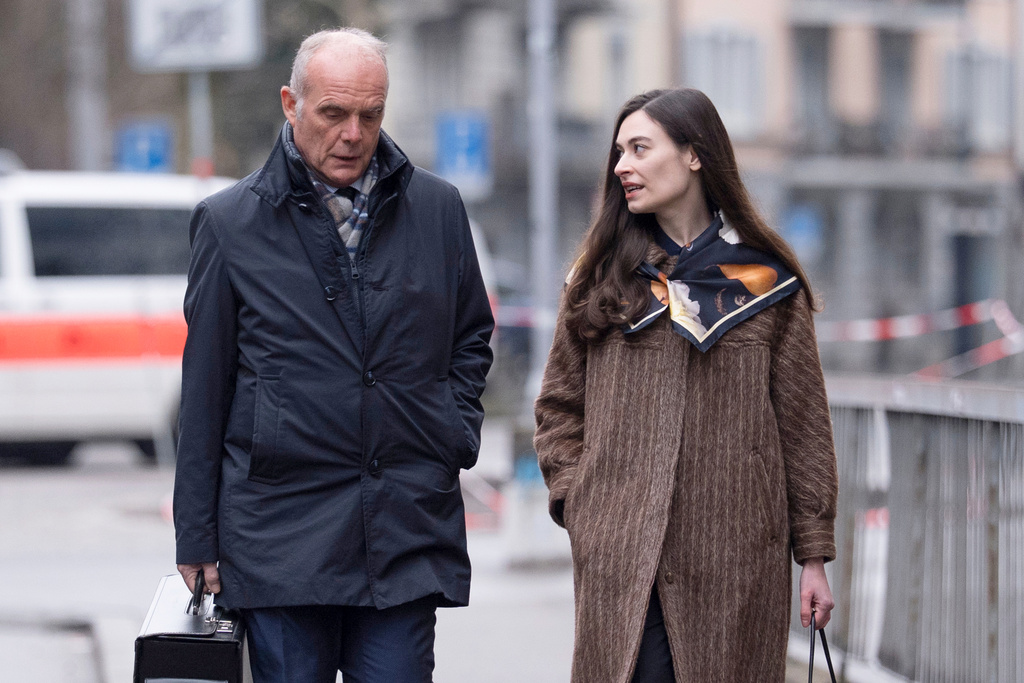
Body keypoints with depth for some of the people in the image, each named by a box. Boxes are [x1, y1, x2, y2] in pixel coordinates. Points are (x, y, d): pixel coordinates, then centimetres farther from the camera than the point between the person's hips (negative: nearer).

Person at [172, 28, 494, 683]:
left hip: (409, 531, 2)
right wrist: (197, 539, 4)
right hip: (280, 526, -1)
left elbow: (472, 338, 22)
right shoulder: (231, 223, 3)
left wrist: (455, 430, 6)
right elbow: (205, 389, 5)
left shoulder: (437, 208, 9)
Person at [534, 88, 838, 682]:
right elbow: (559, 405, 15)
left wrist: (814, 555, 3)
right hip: (619, 561, 1)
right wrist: (576, 501, 0)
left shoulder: (768, 282, 5)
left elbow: (803, 423, 6)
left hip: (735, 560, -1)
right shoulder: (600, 276, 10)